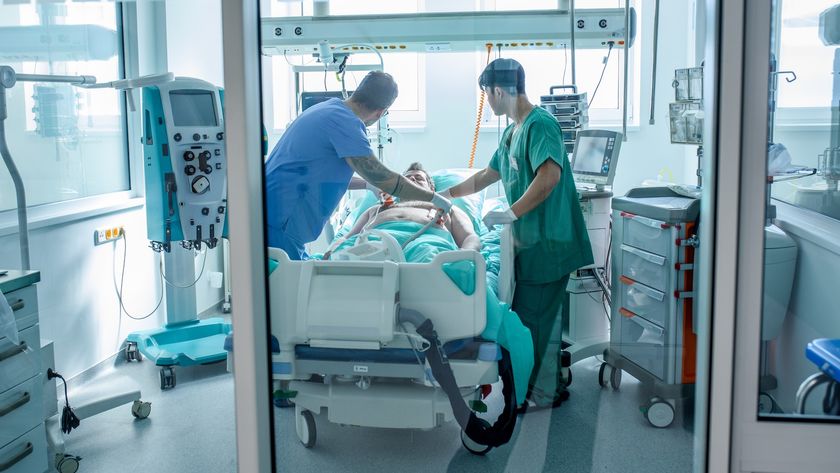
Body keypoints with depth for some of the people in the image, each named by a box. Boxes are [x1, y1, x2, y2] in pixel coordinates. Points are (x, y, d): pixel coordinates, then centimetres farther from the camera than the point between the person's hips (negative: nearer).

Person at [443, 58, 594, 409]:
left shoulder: (540, 124, -14)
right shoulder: (513, 131, 17)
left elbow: (550, 174, -28)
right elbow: (489, 174, 28)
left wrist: (511, 214, -26)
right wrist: (447, 195, 29)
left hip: (547, 241, -9)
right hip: (530, 239, 9)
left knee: (536, 317, -3)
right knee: (535, 315, 13)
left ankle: (544, 393, 9)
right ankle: (550, 385, 25)